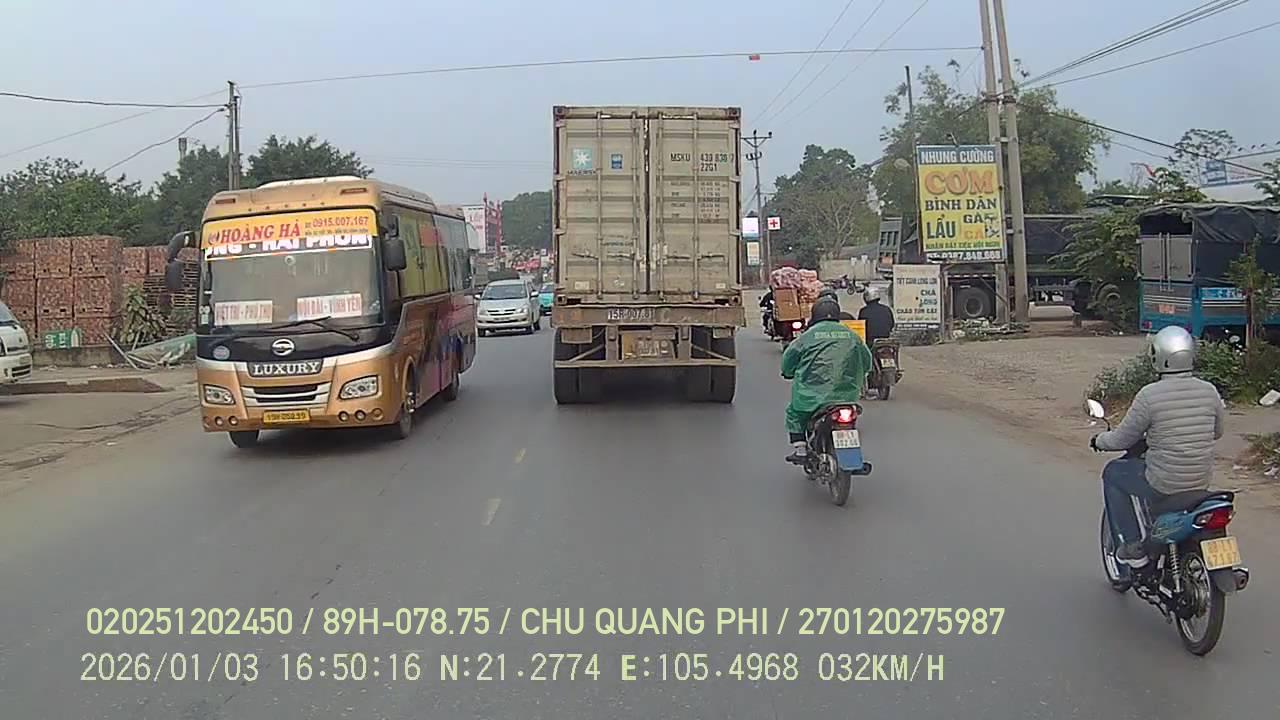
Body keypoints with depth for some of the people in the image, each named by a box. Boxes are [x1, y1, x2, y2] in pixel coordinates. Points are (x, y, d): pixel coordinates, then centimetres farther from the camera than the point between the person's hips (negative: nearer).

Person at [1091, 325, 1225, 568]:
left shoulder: (1150, 395, -18)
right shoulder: (1209, 391, -3)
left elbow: (1123, 439, -8)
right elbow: (1216, 432, 14)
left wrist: (1099, 441, 13)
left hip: (1162, 485, -5)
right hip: (1202, 482, 6)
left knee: (1113, 473, 19)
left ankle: (1131, 545, 14)